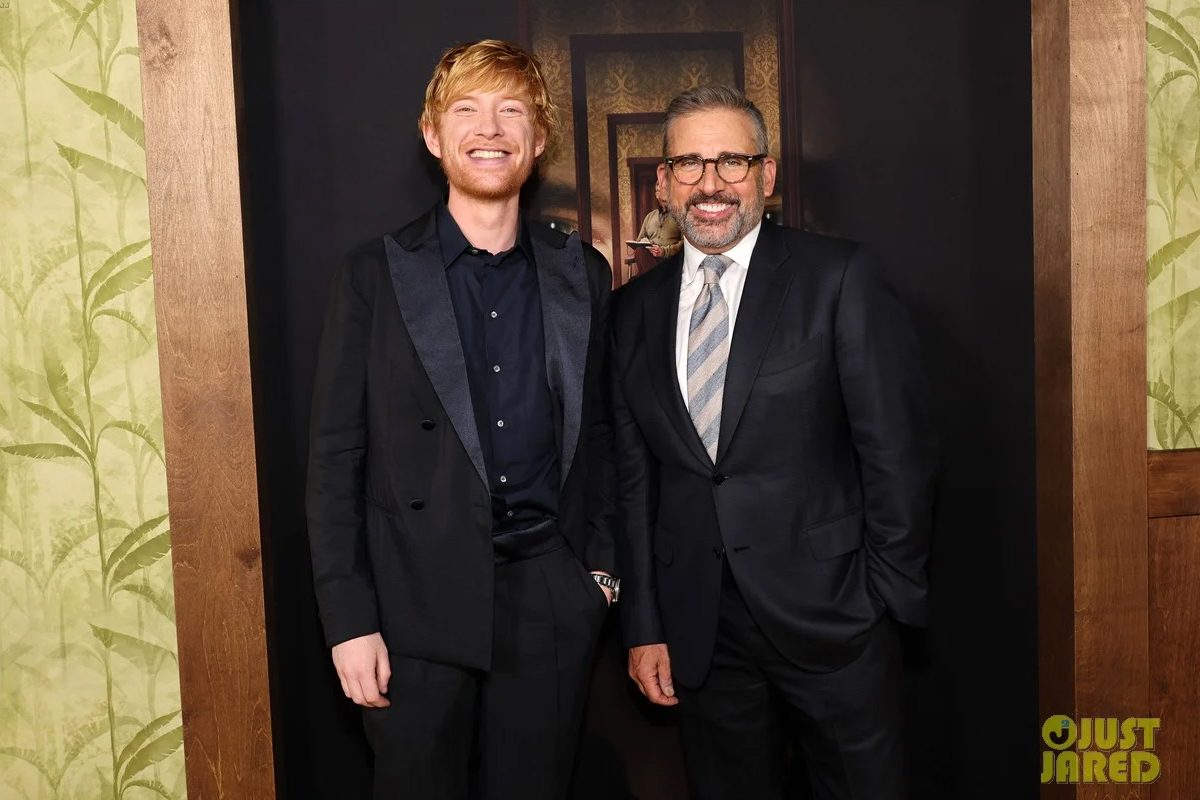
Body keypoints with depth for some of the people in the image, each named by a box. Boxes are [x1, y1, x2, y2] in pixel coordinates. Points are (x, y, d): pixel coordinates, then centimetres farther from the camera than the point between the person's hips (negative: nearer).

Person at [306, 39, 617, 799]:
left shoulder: (582, 274, 6)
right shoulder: (376, 274, -2)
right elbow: (337, 457, -4)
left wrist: (601, 563, 6)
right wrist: (349, 620, -7)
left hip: (553, 601, 2)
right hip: (419, 604, -2)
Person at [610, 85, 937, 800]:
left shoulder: (840, 278, -6)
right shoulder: (635, 310, 6)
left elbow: (898, 447, -6)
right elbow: (634, 480, 7)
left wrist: (888, 597, -7)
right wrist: (644, 626, 5)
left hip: (831, 618, -3)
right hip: (698, 632, 3)